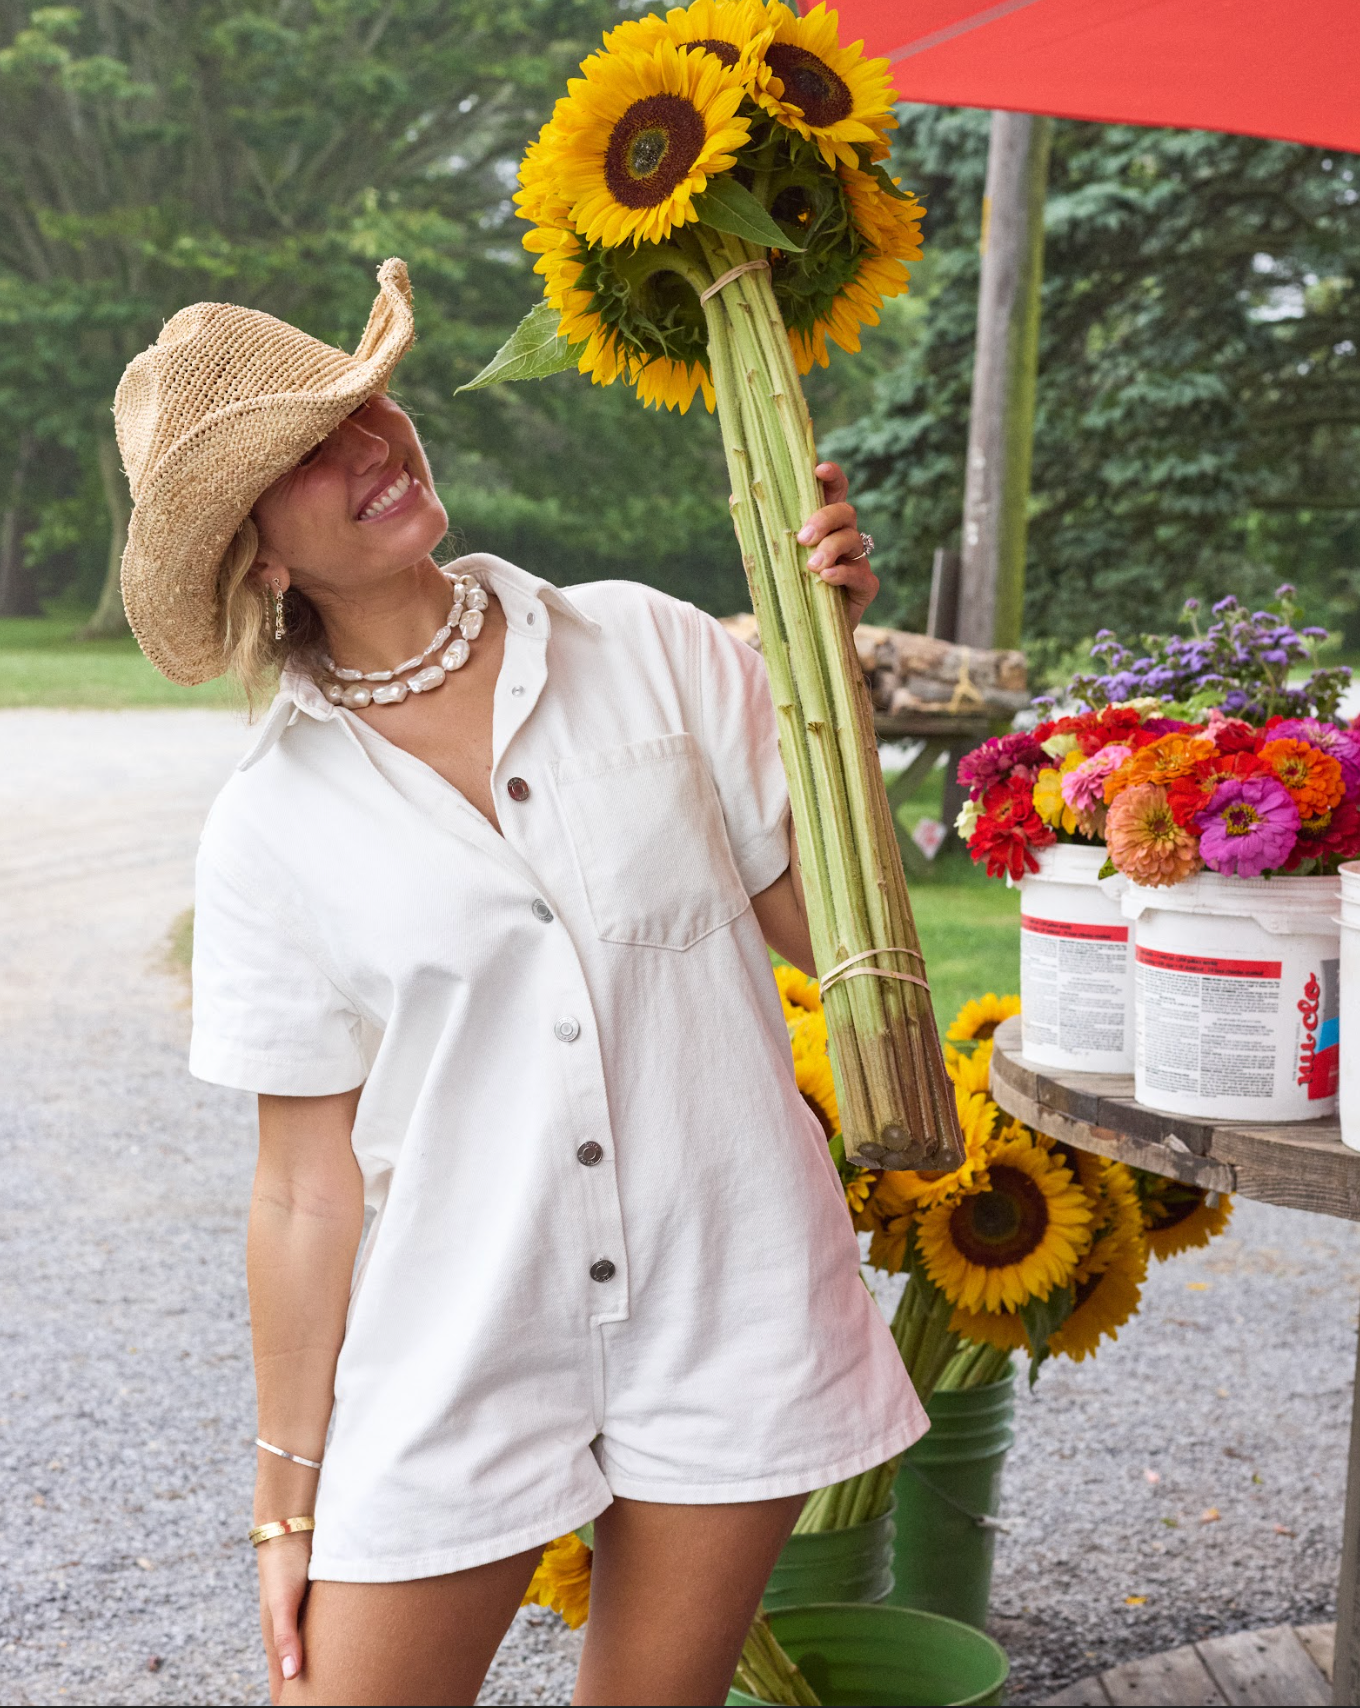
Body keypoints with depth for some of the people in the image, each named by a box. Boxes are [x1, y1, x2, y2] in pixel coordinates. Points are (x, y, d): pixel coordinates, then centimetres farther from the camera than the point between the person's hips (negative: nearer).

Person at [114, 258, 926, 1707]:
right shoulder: (273, 829, -3)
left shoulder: (647, 649, -1)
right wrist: (290, 1497, 3)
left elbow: (828, 927, -1)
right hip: (453, 1357, -1)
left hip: (729, 1310, 1)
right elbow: (308, 1190, 0)